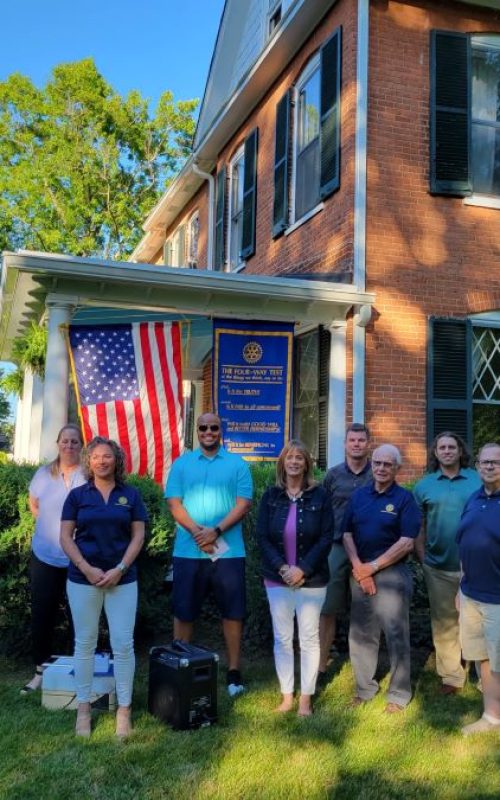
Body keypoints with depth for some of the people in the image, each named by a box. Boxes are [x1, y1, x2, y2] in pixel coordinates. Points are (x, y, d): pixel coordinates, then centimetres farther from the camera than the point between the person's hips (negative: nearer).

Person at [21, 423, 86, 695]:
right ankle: (41, 670, 22)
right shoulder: (44, 473, 4)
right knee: (42, 614, 8)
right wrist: (50, 525, 7)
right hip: (45, 556, 3)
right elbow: (34, 505, 18)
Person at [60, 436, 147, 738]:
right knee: (85, 643, 8)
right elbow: (66, 537, 1)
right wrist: (87, 569, -11)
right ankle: (84, 708, 21)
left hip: (122, 579, 0)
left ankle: (124, 710, 13)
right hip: (83, 579, 0)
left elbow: (138, 536, 1)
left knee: (123, 643, 0)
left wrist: (120, 569, -11)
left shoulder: (131, 495, 3)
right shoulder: (77, 495, 3)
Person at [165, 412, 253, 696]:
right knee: (184, 611, 9)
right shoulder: (182, 464, 8)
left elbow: (243, 503, -4)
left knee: (233, 611, 5)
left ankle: (234, 670, 17)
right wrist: (196, 532, -15)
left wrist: (216, 530, -16)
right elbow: (174, 503, 0)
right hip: (188, 551, 1)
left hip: (229, 551, -1)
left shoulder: (237, 464, 5)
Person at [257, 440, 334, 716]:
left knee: (309, 638, 6)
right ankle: (286, 696, 21)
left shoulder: (319, 495, -3)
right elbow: (262, 536, -1)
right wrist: (282, 568, -13)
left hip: (311, 579, -1)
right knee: (282, 638, 9)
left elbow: (327, 537, -6)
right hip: (277, 579, 2)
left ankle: (306, 698, 18)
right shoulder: (271, 496, 2)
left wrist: (303, 569, -14)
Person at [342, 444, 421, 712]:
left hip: (392, 573, -4)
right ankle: (365, 688, 26)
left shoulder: (404, 498, -5)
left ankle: (399, 694, 17)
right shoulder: (358, 495, 8)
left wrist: (373, 566, -11)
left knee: (396, 635, 2)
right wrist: (358, 567, -9)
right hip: (360, 573, 4)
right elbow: (347, 534, 5)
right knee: (360, 634, 10)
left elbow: (406, 543, -11)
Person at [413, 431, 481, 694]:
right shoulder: (424, 485, 3)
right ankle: (451, 676, 24)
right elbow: (419, 525, 6)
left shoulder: (478, 481, 0)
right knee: (444, 622, 11)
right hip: (438, 567, 1)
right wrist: (421, 557, 1)